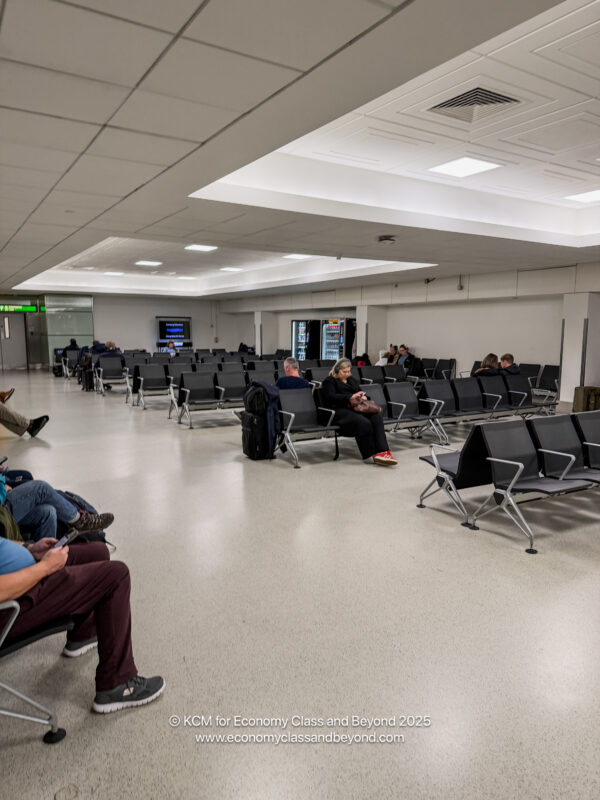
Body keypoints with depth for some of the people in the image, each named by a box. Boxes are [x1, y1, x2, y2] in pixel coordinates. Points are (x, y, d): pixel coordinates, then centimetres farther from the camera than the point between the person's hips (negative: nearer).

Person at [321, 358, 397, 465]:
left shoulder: (351, 380, 30)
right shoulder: (329, 381, 7)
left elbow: (360, 392, 28)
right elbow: (331, 397, -10)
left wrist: (363, 396, 1)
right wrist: (351, 397, -20)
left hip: (355, 408, 7)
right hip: (339, 411, -6)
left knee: (377, 417, -25)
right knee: (364, 423, -34)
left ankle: (382, 452, -36)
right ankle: (370, 454, -23)